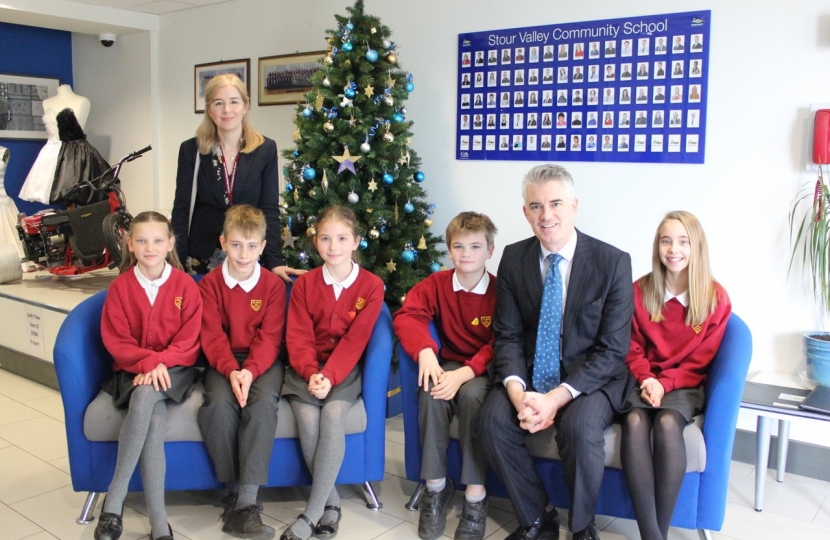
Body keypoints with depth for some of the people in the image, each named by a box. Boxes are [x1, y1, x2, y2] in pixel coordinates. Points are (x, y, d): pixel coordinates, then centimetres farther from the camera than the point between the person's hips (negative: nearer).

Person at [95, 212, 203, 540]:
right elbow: (115, 340, -1)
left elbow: (189, 339, -3)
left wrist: (160, 362, -19)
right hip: (132, 370, 1)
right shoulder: (120, 287, 2)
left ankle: (114, 502, -27)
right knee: (154, 419, -30)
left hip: (174, 369, -1)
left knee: (146, 395, -35)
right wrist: (147, 361, -18)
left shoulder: (185, 285, -1)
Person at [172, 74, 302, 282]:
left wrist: (274, 260, -16)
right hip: (202, 257, 0)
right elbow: (181, 208, -1)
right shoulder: (191, 150, 0)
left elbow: (270, 209, -5)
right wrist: (177, 260, -10)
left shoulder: (266, 149, -1)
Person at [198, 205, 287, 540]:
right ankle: (232, 491, -13)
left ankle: (246, 503, -32)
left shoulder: (273, 285, 0)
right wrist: (231, 371, -24)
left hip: (262, 361, -1)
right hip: (224, 361, 1)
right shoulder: (210, 284, 2)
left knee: (263, 403, -32)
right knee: (219, 405, -31)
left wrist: (250, 371, -24)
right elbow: (213, 336, -6)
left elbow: (270, 338, -7)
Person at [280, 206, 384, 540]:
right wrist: (311, 373, -21)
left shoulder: (371, 286, -3)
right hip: (306, 368, 2)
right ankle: (331, 502, -9)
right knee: (308, 419, -27)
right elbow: (298, 337, -3)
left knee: (333, 414, -30)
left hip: (344, 368, -1)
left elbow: (355, 340, -10)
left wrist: (330, 376, -23)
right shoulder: (304, 284, 4)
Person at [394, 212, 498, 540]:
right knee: (432, 394, -30)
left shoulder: (499, 291, -10)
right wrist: (425, 352, -32)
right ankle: (436, 486, -14)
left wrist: (464, 374, -30)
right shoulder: (437, 284, -2)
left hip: (485, 368, -2)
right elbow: (407, 315, -13)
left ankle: (475, 496, -25)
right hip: (449, 364, 3)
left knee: (471, 394, -35)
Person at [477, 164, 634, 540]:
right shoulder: (513, 258, -1)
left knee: (580, 427, -32)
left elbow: (612, 349, -13)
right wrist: (516, 391, -20)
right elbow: (507, 335, 0)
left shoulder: (613, 262, -11)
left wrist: (557, 397, -23)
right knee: (492, 419, -23)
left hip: (591, 379, -3)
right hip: (530, 376, 3)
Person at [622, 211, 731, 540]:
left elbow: (700, 359, -2)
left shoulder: (716, 298, -3)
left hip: (685, 384, -1)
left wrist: (665, 383, -16)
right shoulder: (640, 291, 2)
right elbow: (632, 347, 6)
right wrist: (645, 379, -13)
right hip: (644, 381, 1)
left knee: (667, 423, -35)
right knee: (634, 421, -32)